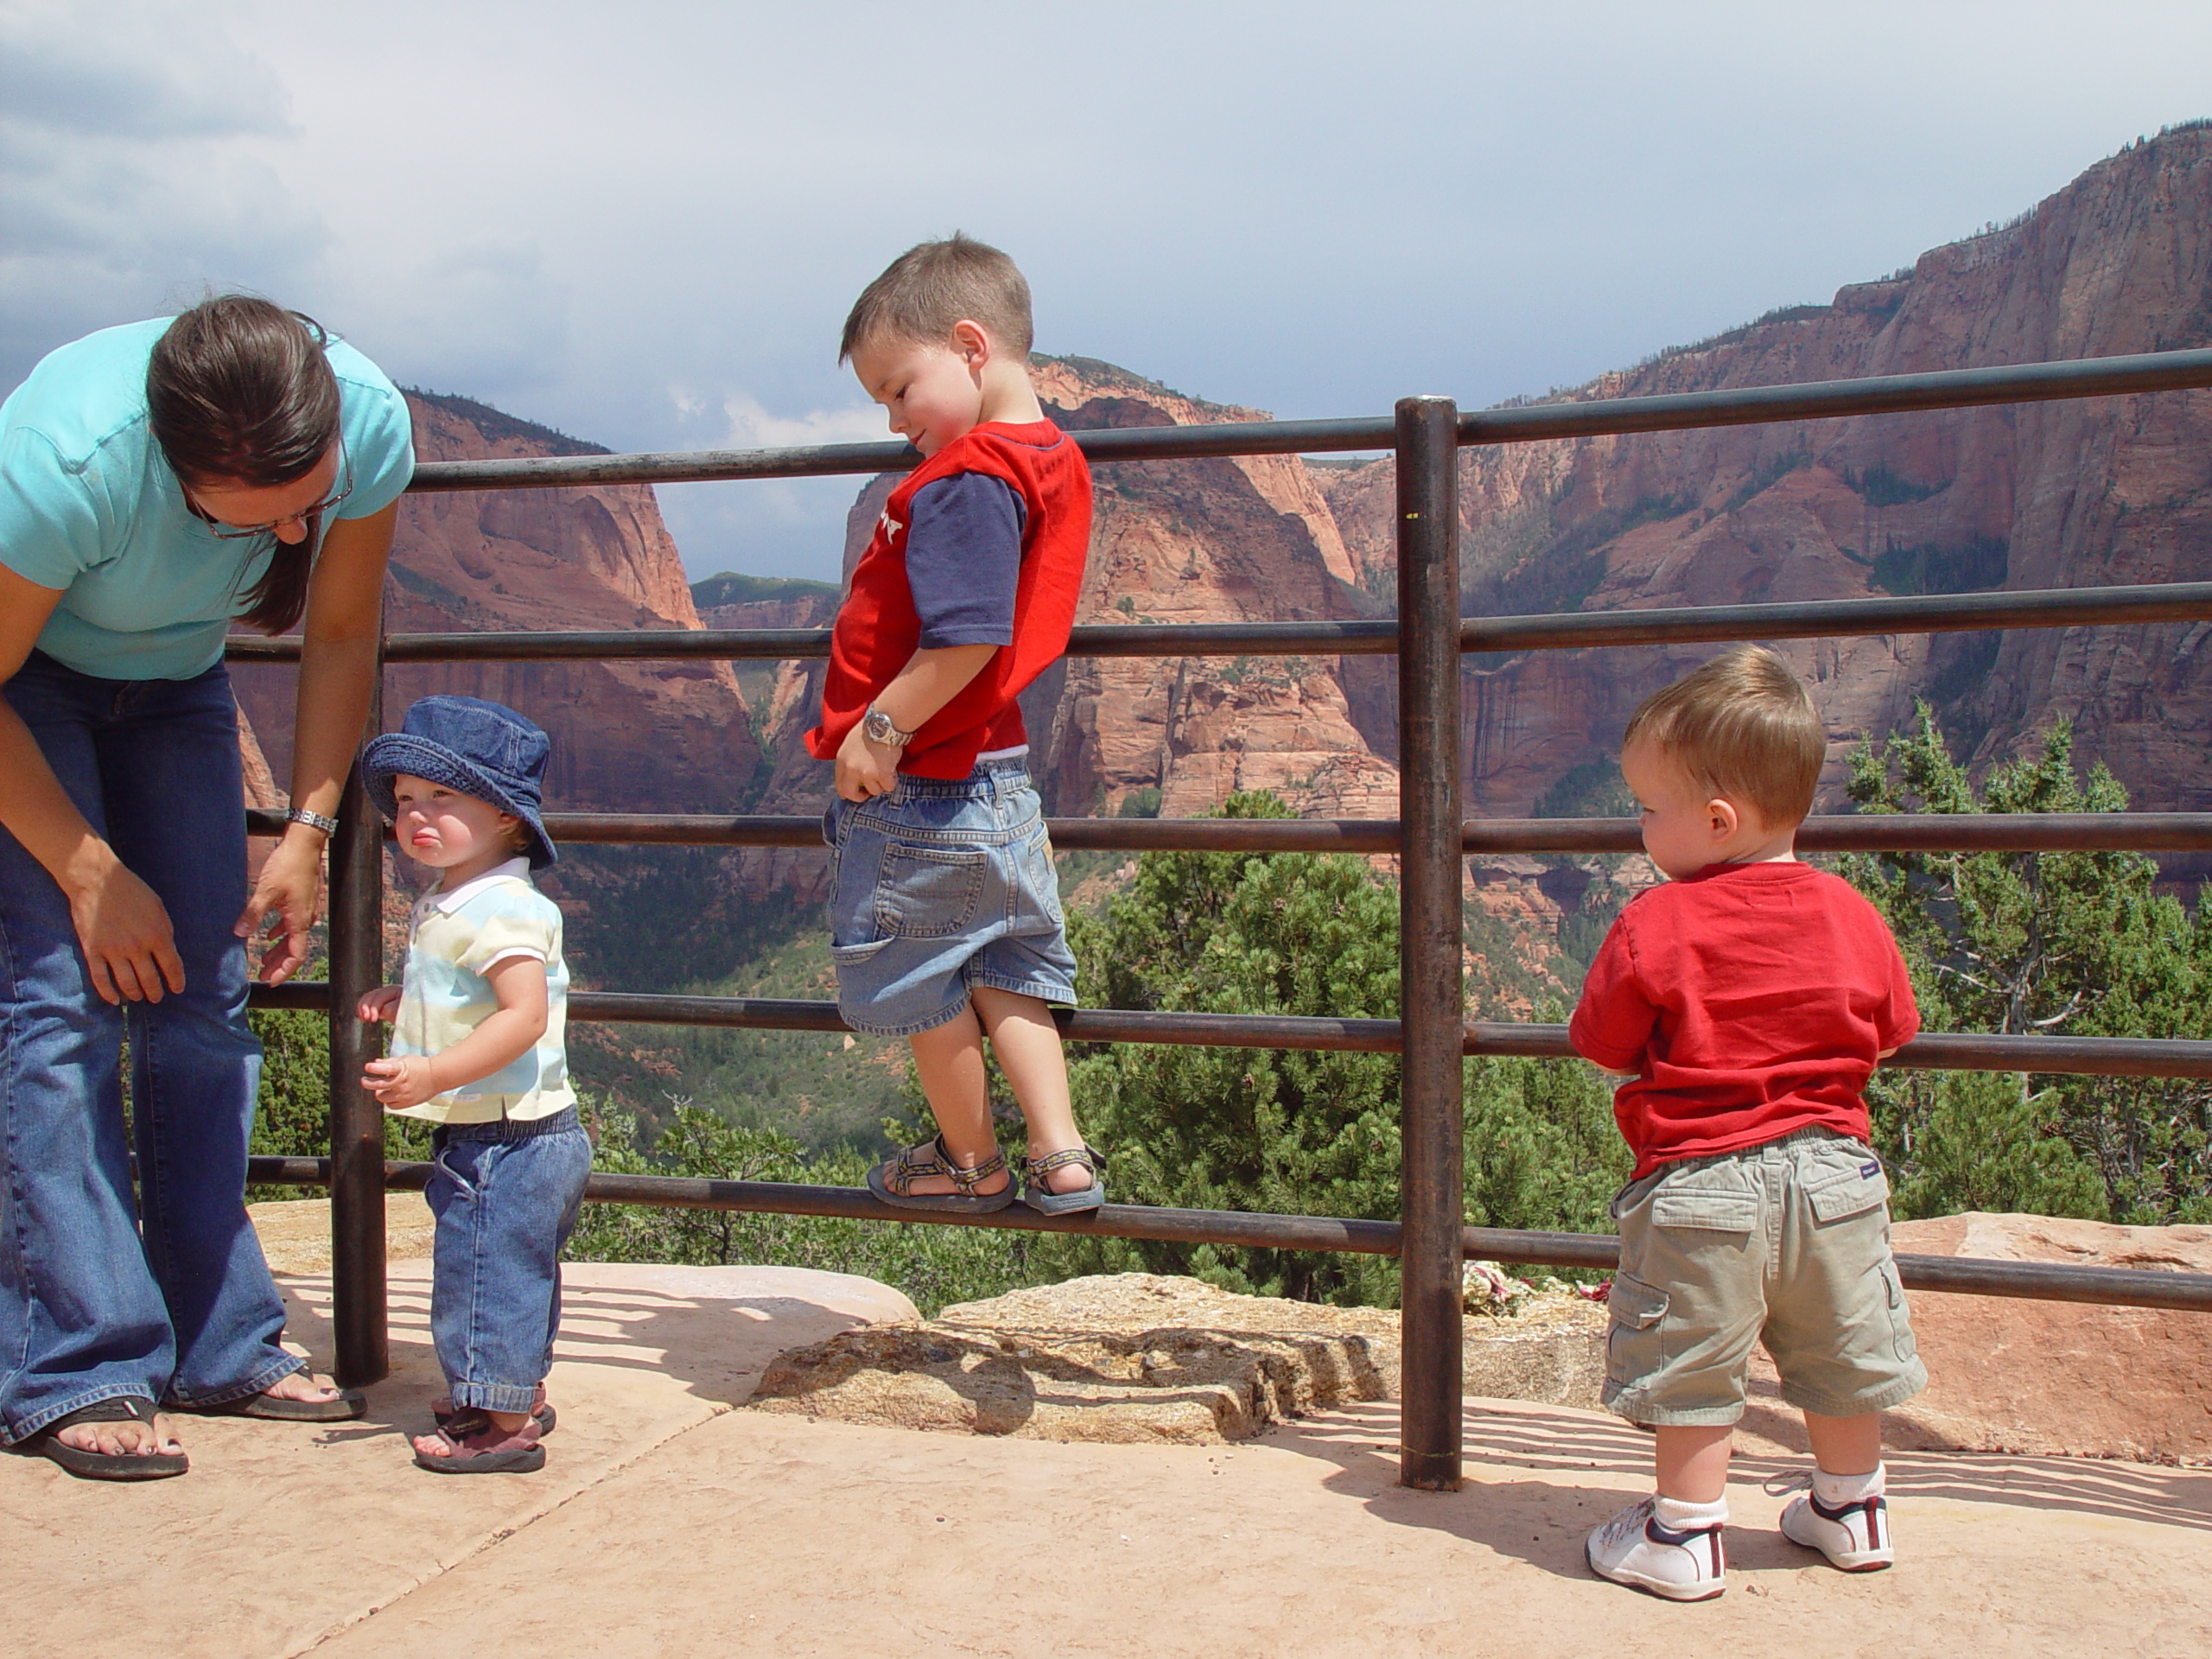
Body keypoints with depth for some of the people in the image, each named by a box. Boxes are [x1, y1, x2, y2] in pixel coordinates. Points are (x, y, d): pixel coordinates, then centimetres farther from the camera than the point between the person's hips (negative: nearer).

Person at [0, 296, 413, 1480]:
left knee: (203, 1001, -2)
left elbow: (339, 635, -8)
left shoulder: (370, 423, -27)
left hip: (174, 678, 4)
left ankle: (220, 1347, 6)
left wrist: (308, 831, -12)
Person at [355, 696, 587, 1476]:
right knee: (518, 1272, 22)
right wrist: (406, 1002, 12)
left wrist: (434, 1074, -34)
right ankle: (522, 1392, 37)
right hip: (487, 1137, 11)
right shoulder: (446, 906, 14)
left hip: (506, 1139, -11)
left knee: (487, 1269, -4)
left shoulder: (498, 907, -20)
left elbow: (526, 1014, -30)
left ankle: (504, 1426, 5)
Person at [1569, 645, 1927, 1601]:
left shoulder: (1656, 928, -16)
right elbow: (1889, 1033, 9)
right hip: (1832, 1168, 5)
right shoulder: (1851, 916, -4)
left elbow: (1602, 1043, -6)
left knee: (1689, 1365, 8)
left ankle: (1686, 1536, 16)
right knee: (1838, 1348, 21)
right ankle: (1851, 1511, 37)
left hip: (1701, 1184, -5)